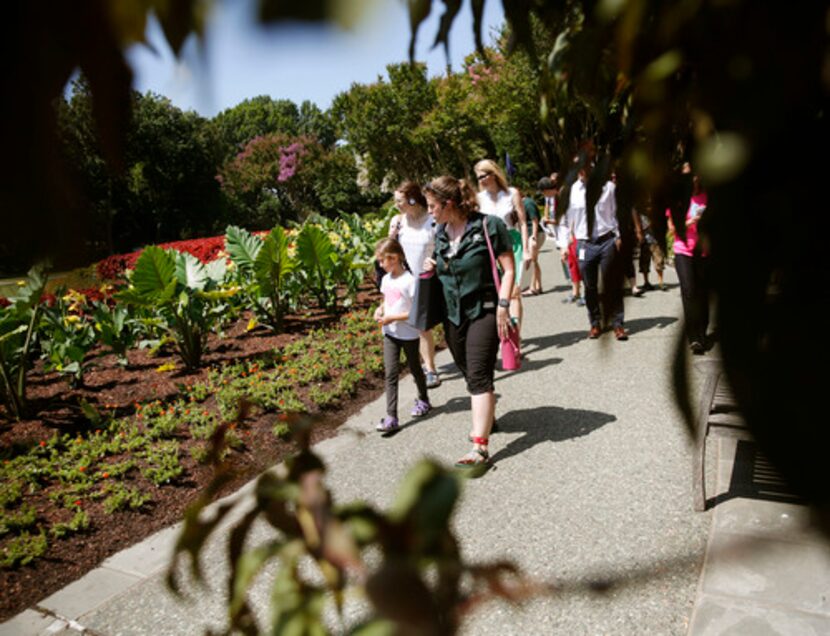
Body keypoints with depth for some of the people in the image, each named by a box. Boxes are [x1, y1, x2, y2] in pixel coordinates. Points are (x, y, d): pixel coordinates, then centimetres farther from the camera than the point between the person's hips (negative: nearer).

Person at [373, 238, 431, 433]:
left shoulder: (409, 280, -19)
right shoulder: (386, 279, 4)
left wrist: (393, 318, -23)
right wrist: (380, 310, -3)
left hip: (409, 334, -5)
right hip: (390, 333, 6)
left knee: (415, 368, 16)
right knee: (390, 373, -2)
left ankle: (423, 400, 40)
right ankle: (391, 417, -4)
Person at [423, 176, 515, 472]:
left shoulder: (488, 226, -10)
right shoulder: (440, 233, 9)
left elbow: (508, 269, -9)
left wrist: (503, 305, -19)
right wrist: (433, 267, 2)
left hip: (484, 311, -7)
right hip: (453, 313, 7)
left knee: (478, 375, -13)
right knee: (470, 375, 18)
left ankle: (480, 447, -13)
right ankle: (485, 419, 41)